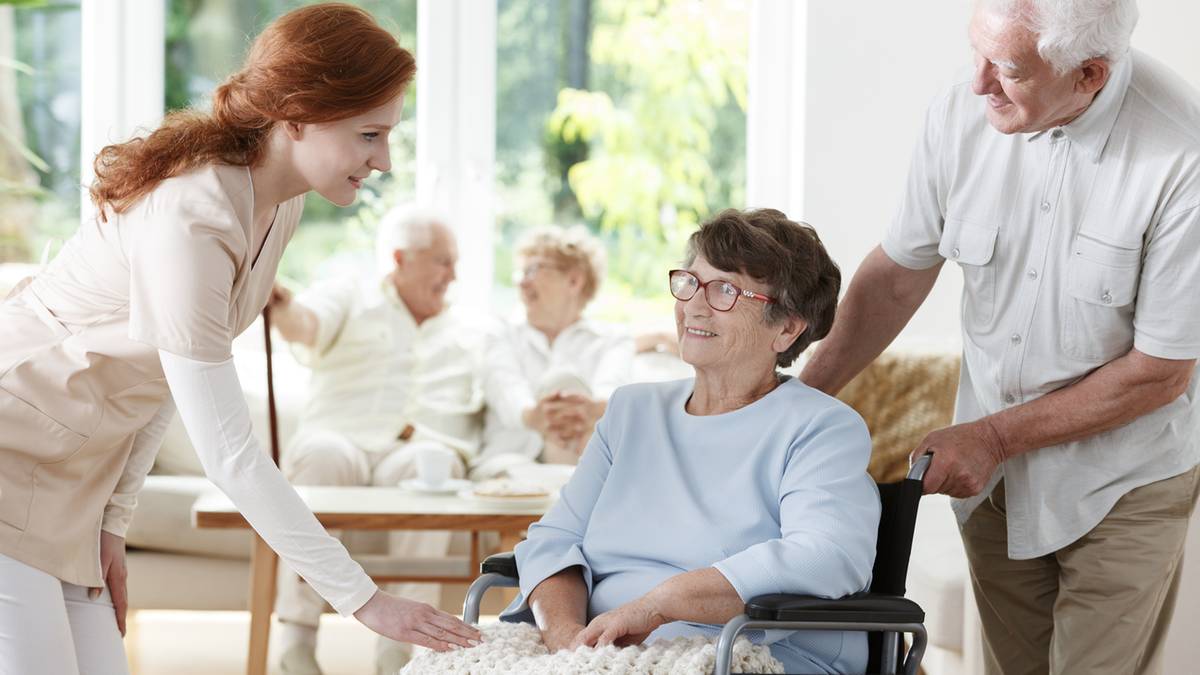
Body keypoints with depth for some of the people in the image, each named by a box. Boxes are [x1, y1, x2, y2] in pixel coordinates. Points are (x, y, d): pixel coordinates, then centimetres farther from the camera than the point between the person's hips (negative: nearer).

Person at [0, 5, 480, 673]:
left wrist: (114, 521, 4)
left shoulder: (277, 204, 0)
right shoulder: (188, 220, -29)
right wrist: (362, 598, -25)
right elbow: (228, 453, -28)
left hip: (68, 479, 9)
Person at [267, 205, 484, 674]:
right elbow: (306, 324, -5)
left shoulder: (464, 336, 30)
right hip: (342, 437, -2)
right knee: (320, 454, -37)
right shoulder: (351, 298, 17)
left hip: (423, 446, 2)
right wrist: (283, 310, -28)